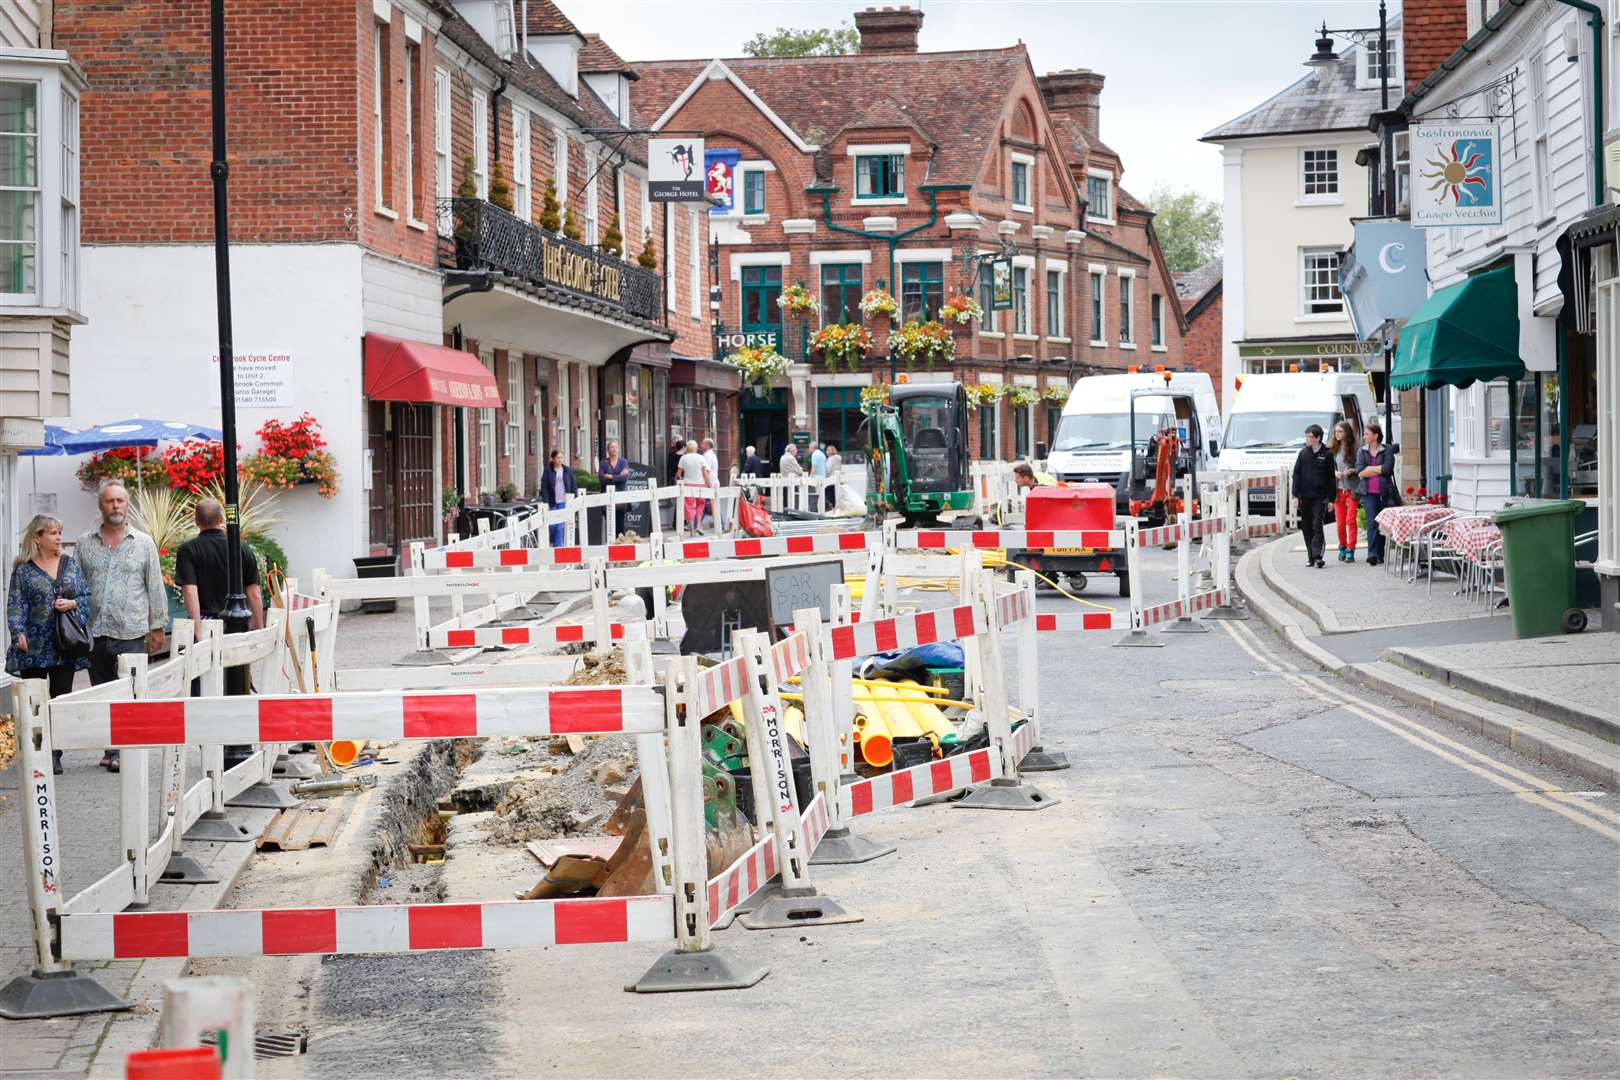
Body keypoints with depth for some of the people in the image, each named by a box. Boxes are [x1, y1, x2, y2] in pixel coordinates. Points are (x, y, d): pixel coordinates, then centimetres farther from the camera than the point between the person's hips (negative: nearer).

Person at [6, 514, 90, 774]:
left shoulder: (70, 564, 10)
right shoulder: (23, 570, 0)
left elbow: (86, 596, 11)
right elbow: (16, 605, -4)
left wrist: (73, 603, -10)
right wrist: (19, 632, -17)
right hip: (33, 646, -3)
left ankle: (55, 755, 8)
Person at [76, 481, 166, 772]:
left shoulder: (143, 543, 5)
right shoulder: (84, 544, 9)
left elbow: (156, 588, 7)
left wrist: (157, 627, 3)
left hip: (131, 633, -2)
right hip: (95, 635, 3)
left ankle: (120, 751, -6)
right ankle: (112, 750, 15)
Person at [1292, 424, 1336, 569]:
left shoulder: (1327, 454, 0)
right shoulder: (1303, 453, 7)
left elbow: (1331, 478, 3)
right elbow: (1296, 474, 7)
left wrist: (1331, 498, 0)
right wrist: (1296, 496, 0)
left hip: (1319, 497, -3)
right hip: (1305, 497, 3)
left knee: (1317, 526, -11)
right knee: (1306, 527, 6)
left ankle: (1317, 556, -16)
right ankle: (1310, 556, 14)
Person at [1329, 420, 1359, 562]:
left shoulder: (1354, 448, -5)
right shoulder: (1332, 449, 7)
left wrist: (1352, 471, -18)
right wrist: (1335, 473, -6)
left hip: (1351, 488, -4)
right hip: (1338, 489, 4)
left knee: (1350, 520, -7)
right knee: (1340, 522, 6)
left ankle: (1350, 550, -4)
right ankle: (1342, 547, 23)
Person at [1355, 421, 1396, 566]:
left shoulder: (1386, 451, 4)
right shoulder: (1361, 451, 11)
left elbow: (1387, 468, -10)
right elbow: (1359, 472, -1)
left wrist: (1369, 469, -4)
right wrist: (1379, 470, -5)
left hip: (1383, 492, 0)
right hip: (1368, 492, 1)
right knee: (1372, 522, -11)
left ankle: (1380, 554, 12)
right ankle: (1372, 554, -18)